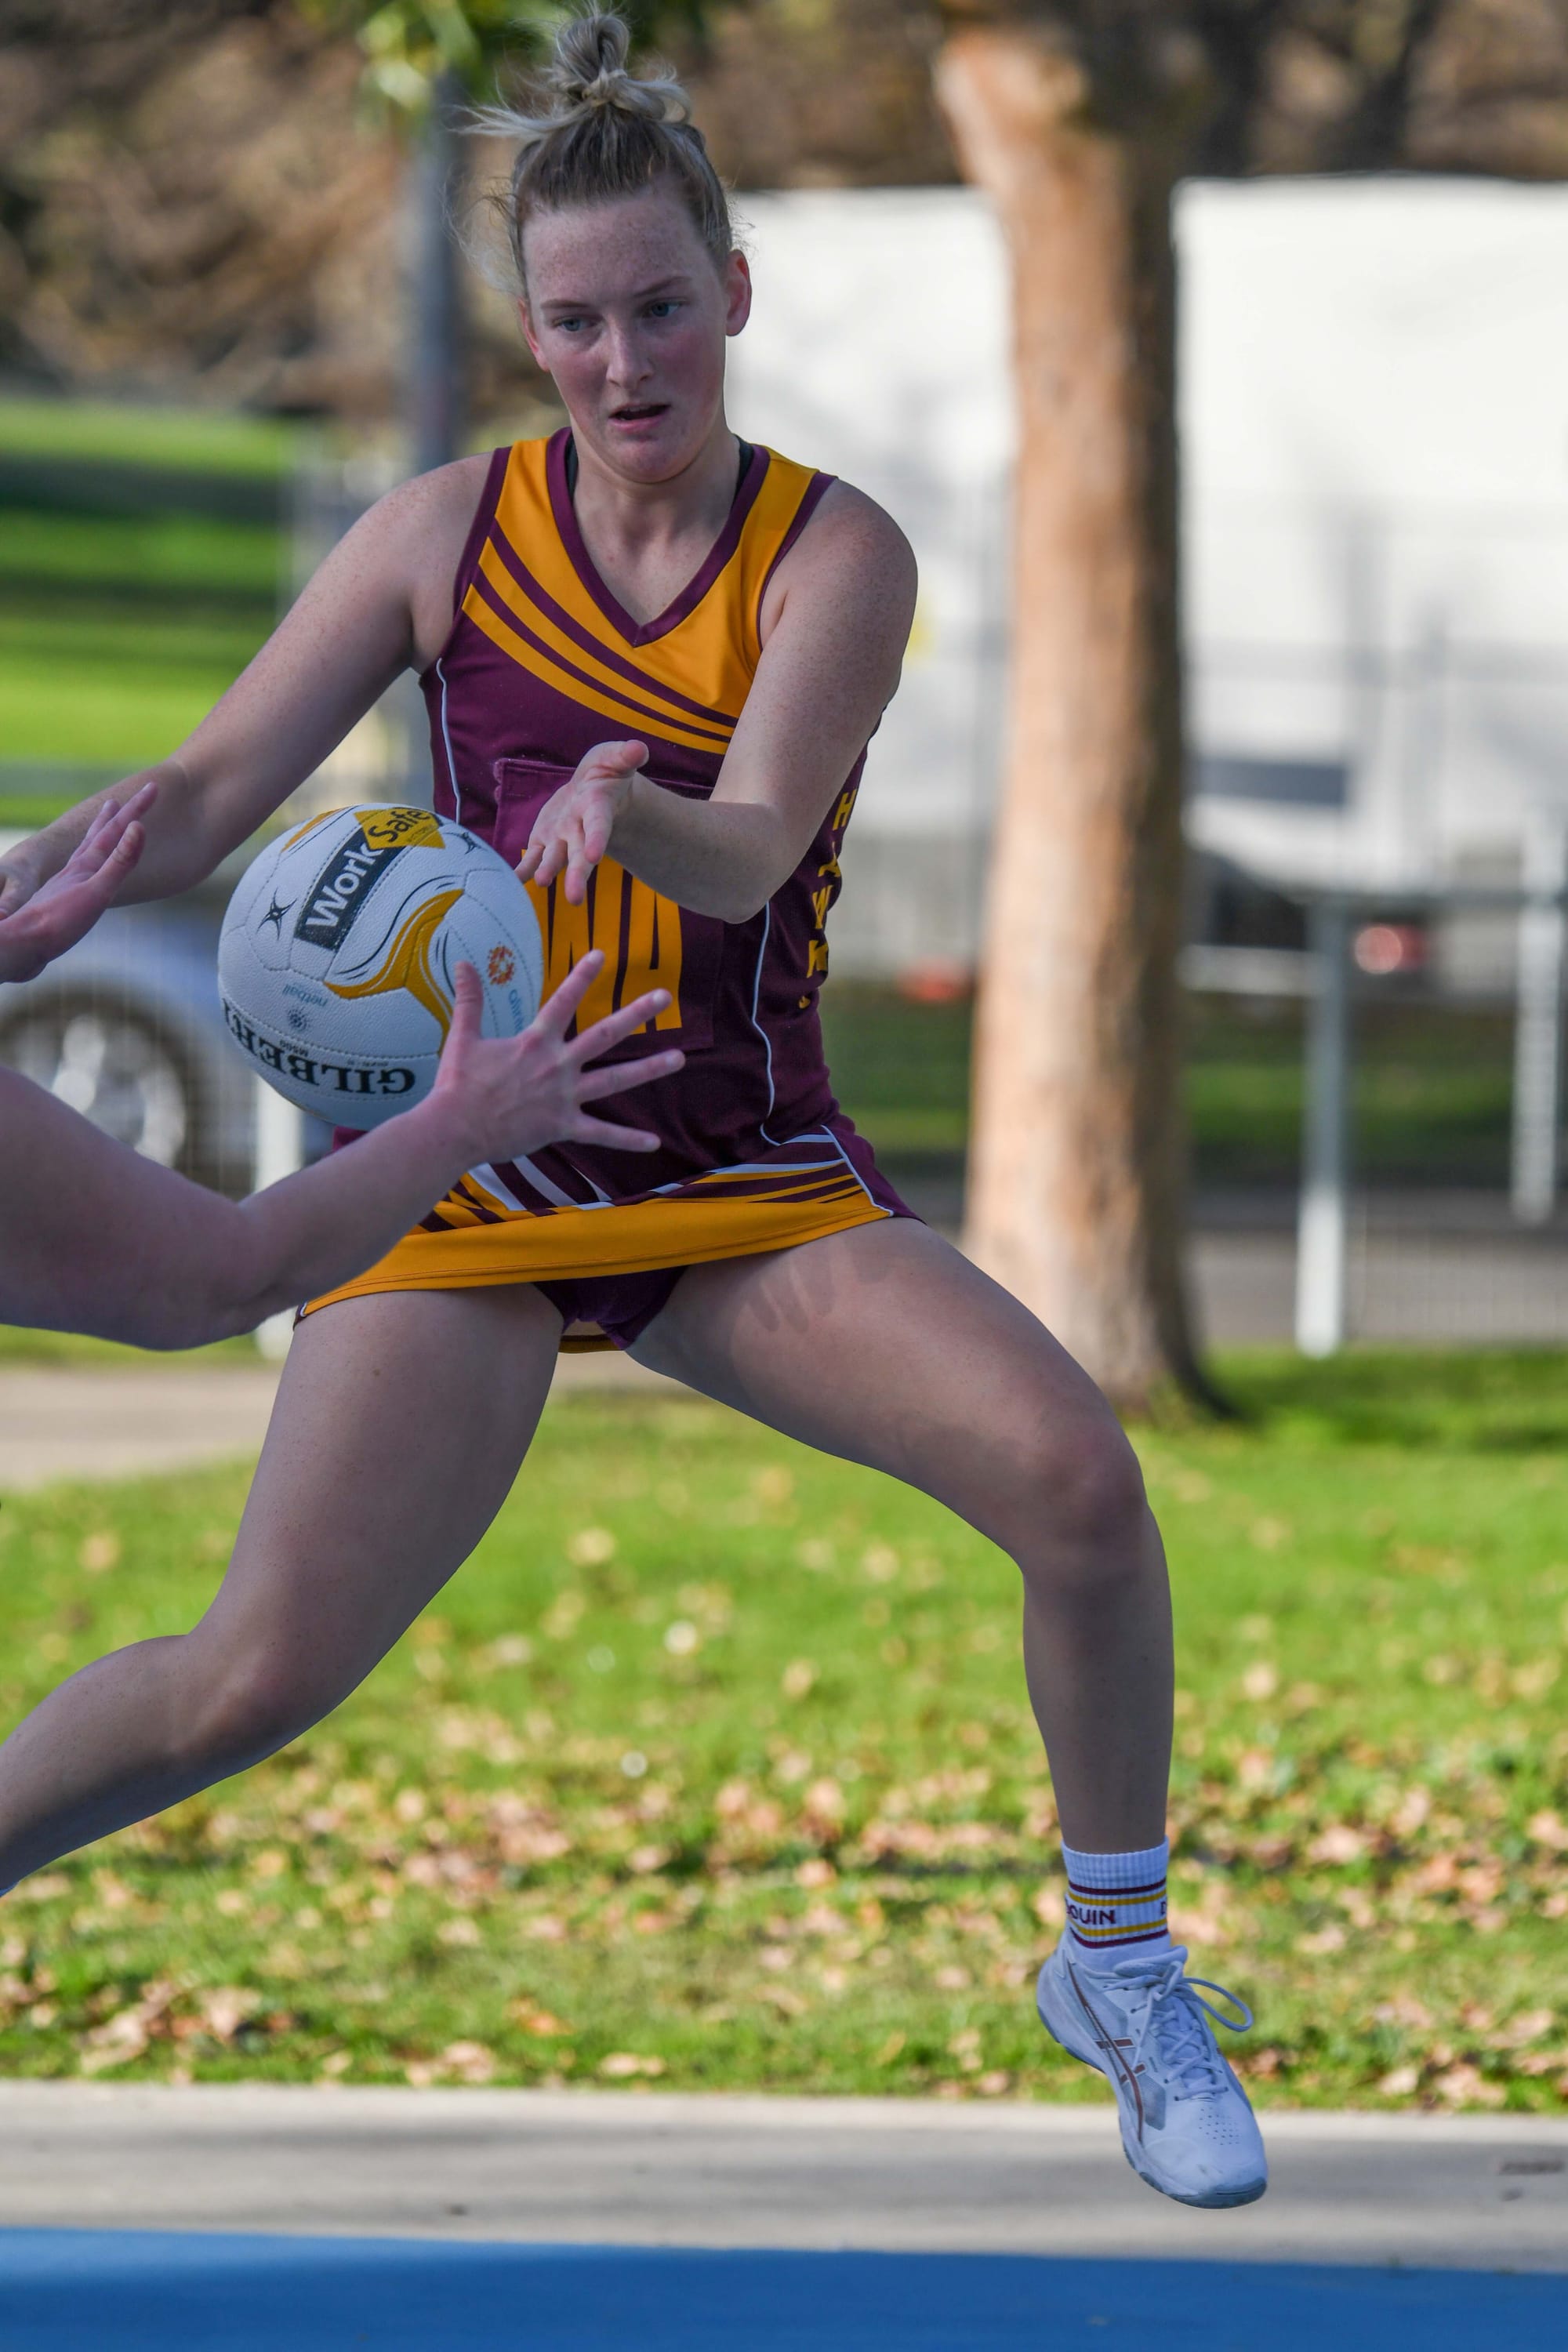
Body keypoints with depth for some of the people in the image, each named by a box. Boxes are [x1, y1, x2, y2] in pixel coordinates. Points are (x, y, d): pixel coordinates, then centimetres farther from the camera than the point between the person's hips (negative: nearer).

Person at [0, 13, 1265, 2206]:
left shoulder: (833, 553, -6)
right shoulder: (452, 534, -1)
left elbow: (751, 855, -22)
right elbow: (205, 803, -1)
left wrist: (631, 809, -45)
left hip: (751, 1188, 0)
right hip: (474, 1175, 0)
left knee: (1076, 1475, -23)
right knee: (257, 1677, -15)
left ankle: (1122, 1965, -3)